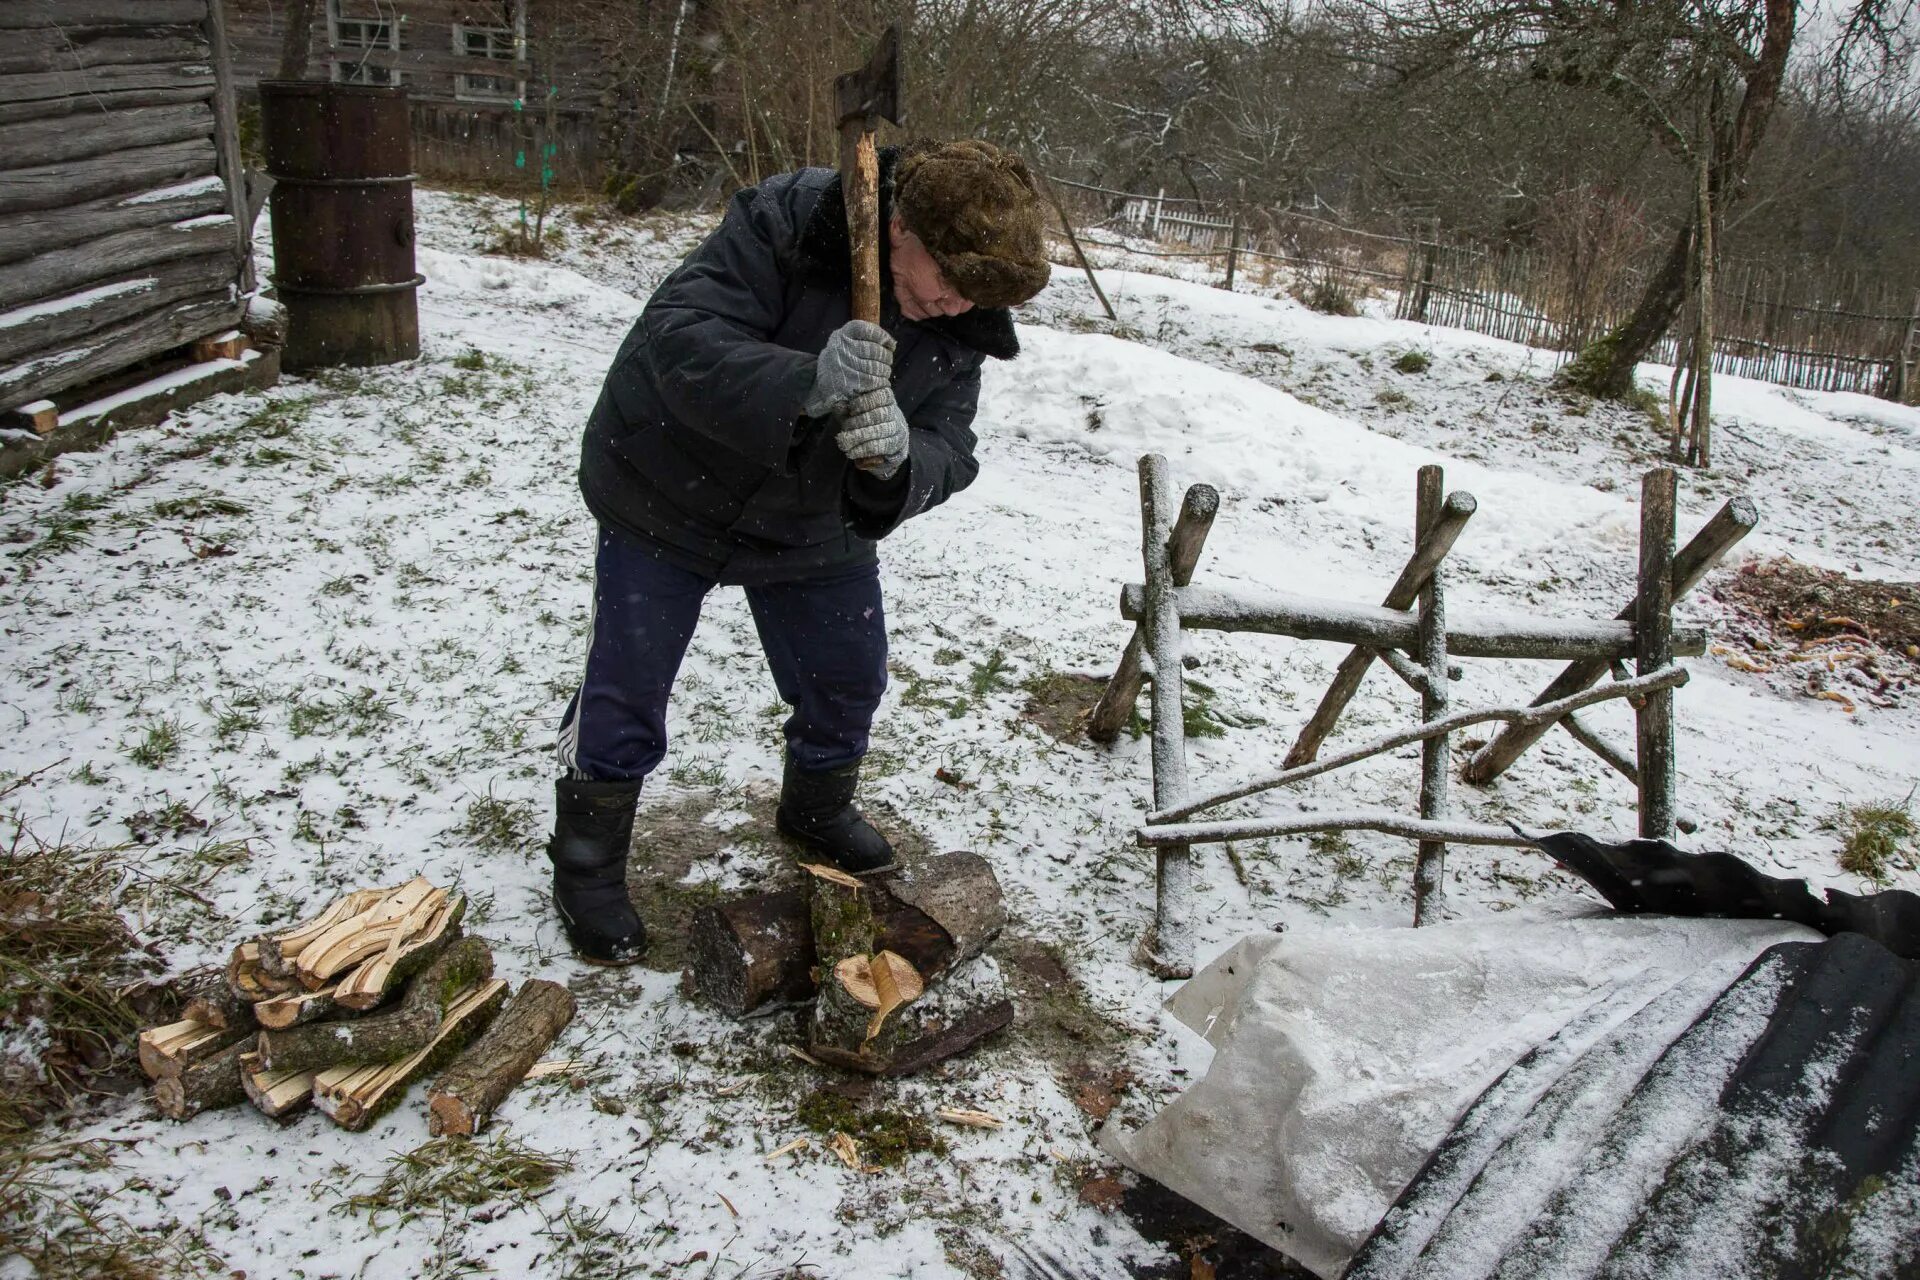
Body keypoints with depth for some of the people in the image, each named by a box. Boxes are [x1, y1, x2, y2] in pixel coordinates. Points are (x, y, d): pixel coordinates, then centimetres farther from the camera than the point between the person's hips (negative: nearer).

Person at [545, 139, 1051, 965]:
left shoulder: (962, 324, -13)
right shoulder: (783, 226, -31)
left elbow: (947, 450, -18)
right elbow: (677, 339, -38)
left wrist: (900, 461, -43)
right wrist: (807, 384, -53)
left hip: (811, 526, 5)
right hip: (667, 496, -5)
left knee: (848, 677, 14)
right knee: (626, 690, 2)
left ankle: (817, 809, 45)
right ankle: (585, 865, 24)